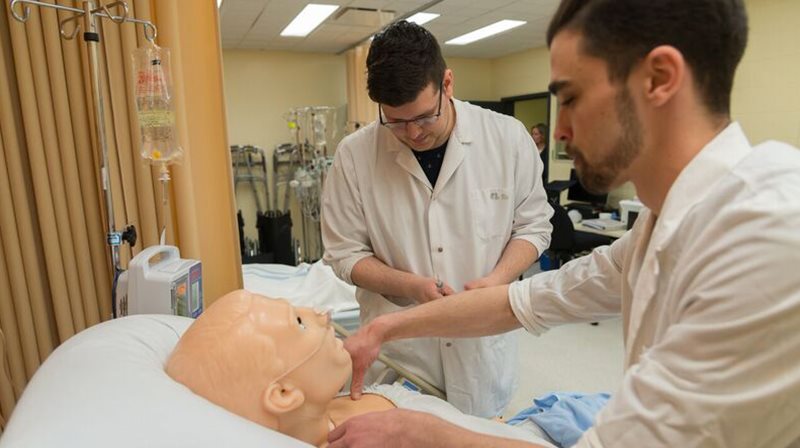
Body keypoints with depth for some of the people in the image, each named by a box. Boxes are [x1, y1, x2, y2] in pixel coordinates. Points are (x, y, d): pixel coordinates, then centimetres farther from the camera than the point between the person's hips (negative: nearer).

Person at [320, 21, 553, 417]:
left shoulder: (507, 137, -8)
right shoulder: (355, 155, -10)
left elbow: (533, 224, 2)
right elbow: (345, 253, -4)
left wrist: (498, 279, -16)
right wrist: (411, 286, -18)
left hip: (482, 343, 1)